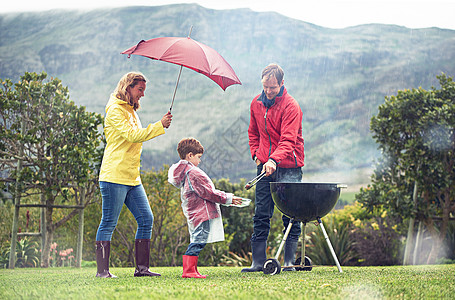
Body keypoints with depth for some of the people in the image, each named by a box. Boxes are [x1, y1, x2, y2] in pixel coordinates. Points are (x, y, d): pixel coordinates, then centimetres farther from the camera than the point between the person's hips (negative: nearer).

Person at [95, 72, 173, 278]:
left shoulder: (131, 111, 21)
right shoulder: (115, 110, -8)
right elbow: (133, 135, -20)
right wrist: (160, 126, -18)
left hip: (132, 178, 10)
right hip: (115, 176, -9)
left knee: (146, 219, 5)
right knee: (109, 223, -5)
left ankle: (142, 267, 9)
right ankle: (102, 270, -1)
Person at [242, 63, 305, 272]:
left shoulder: (290, 106, -11)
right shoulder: (256, 103, 9)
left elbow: (288, 140, -21)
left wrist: (274, 160, -36)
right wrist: (256, 154, 8)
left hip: (288, 167, -5)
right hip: (265, 165, 5)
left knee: (290, 215, -3)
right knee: (261, 215, 2)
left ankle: (289, 261, 2)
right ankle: (258, 262, 4)